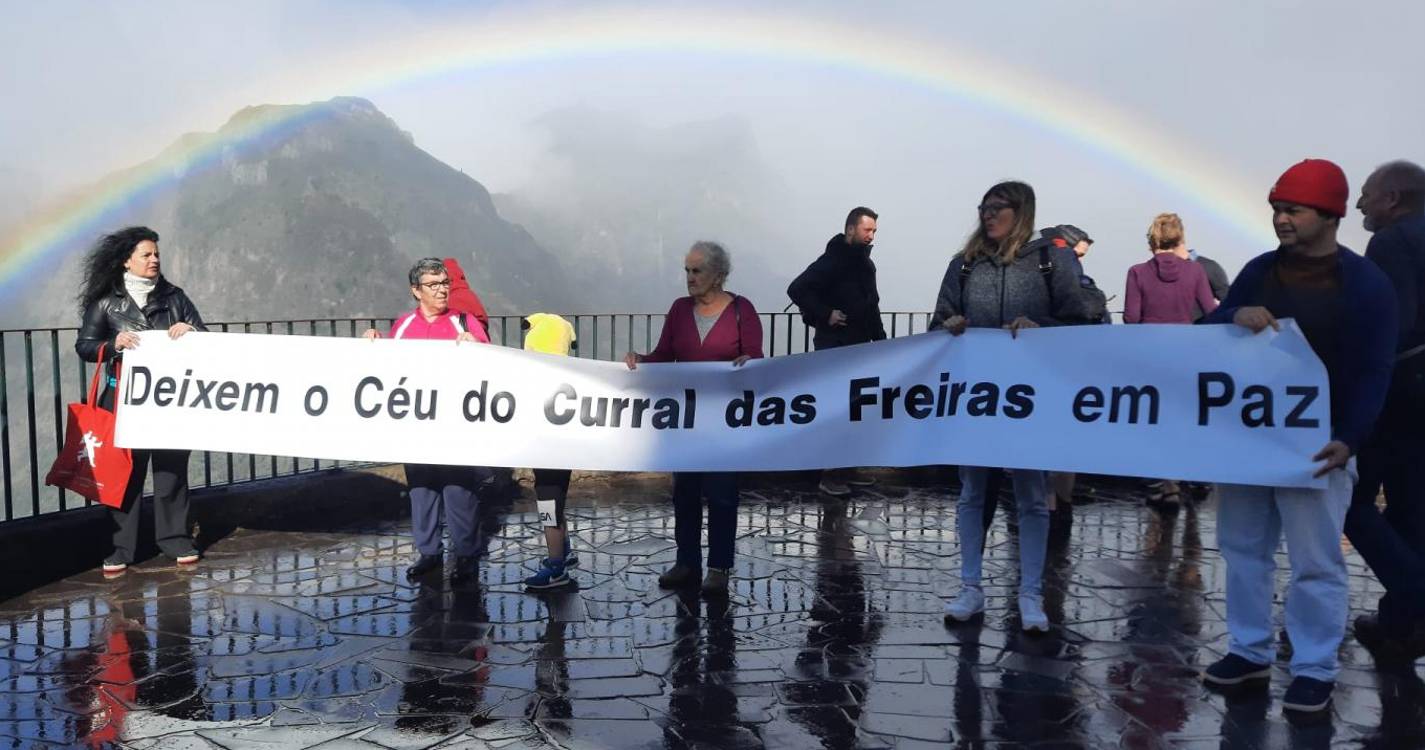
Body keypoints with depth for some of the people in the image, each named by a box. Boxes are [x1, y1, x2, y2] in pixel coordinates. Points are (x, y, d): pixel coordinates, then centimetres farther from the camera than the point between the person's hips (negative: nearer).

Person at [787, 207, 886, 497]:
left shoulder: (866, 264, 13)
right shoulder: (832, 261, -14)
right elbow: (796, 289, -21)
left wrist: (880, 338, 12)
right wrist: (825, 314, -20)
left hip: (860, 345, 8)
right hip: (834, 346, -8)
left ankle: (847, 467, 21)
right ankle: (828, 474, 1)